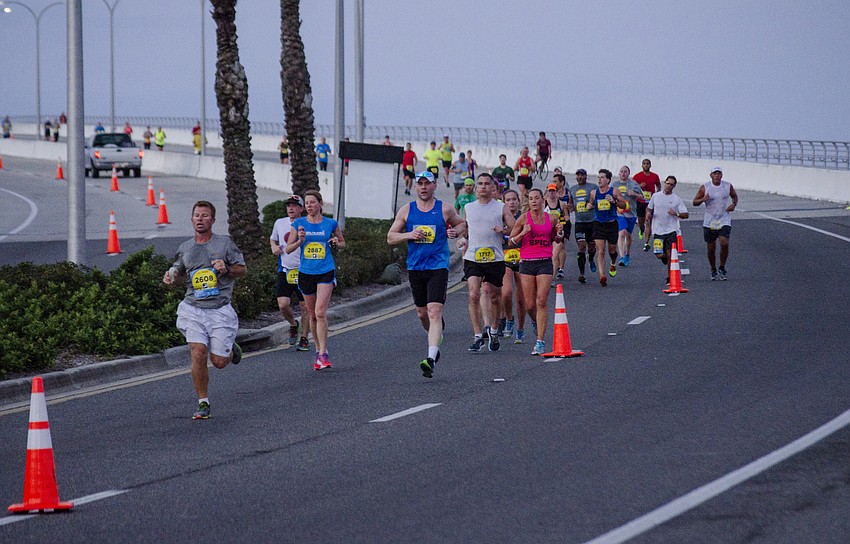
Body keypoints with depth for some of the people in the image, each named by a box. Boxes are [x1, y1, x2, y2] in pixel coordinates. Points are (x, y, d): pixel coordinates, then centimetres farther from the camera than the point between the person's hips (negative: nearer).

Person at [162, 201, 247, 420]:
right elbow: (179, 274, 24)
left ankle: (231, 349, 37)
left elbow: (243, 269, 6)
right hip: (193, 309, 2)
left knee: (219, 361, -1)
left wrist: (226, 268, -14)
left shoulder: (225, 243, 1)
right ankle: (203, 403, -2)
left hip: (220, 309, -2)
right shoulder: (185, 248, 9)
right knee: (198, 354, -14)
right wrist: (171, 277, 0)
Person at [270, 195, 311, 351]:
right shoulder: (280, 223, 5)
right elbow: (273, 238, 24)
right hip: (285, 271, 2)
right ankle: (293, 325, 19)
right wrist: (274, 247, 2)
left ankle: (304, 339, 17)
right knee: (283, 305, -12)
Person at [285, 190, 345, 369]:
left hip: (326, 272, -2)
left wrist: (336, 243, -6)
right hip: (306, 272, 3)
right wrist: (300, 241, -13)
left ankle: (323, 353, -15)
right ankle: (318, 350, 25)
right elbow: (288, 248, 5)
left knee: (320, 312, -16)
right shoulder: (299, 224, 3)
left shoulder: (331, 224, 2)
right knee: (312, 314, 10)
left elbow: (343, 243, 16)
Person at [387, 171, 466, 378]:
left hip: (438, 267, -4)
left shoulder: (445, 209, 1)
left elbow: (461, 224, 18)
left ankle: (431, 358, -25)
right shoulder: (406, 210, 5)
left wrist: (455, 231, -5)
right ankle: (436, 339, 45)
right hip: (415, 267, 4)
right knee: (422, 313, 13)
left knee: (434, 311, -17)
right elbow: (390, 237, 7)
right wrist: (409, 235, -11)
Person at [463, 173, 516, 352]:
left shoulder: (501, 208, 3)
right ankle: (478, 336, -15)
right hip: (472, 258, 1)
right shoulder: (468, 208, 11)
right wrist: (463, 240, 14)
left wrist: (503, 230, -17)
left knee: (495, 297, 11)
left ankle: (493, 330, 34)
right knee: (474, 295, -16)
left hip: (495, 259, -1)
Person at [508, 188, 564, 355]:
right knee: (530, 305, 1)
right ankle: (535, 322, 37)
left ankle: (540, 341, -9)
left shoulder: (551, 218, 5)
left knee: (541, 302, -10)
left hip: (545, 263, 0)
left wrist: (559, 233, -1)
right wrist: (523, 233, -14)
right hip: (527, 263, 0)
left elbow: (557, 240, 21)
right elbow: (511, 241, 4)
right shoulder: (523, 219, 0)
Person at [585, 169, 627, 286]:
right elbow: (591, 204, 17)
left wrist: (614, 202, -18)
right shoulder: (594, 193, 2)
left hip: (611, 223, 0)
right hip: (598, 224, 0)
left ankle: (613, 264, 48)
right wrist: (589, 206, -7)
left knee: (612, 249, 15)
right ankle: (602, 275, -17)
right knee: (600, 251, -12)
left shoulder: (614, 191, -4)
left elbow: (624, 205, 0)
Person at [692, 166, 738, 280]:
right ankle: (713, 271, 25)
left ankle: (722, 268, 2)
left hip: (724, 221, 0)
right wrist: (703, 199, -20)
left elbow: (734, 196, 20)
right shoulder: (705, 187, -4)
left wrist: (734, 204, -1)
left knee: (724, 244, -17)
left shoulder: (728, 186, 0)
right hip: (709, 222, 0)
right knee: (711, 248, 5)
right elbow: (695, 202, 1)